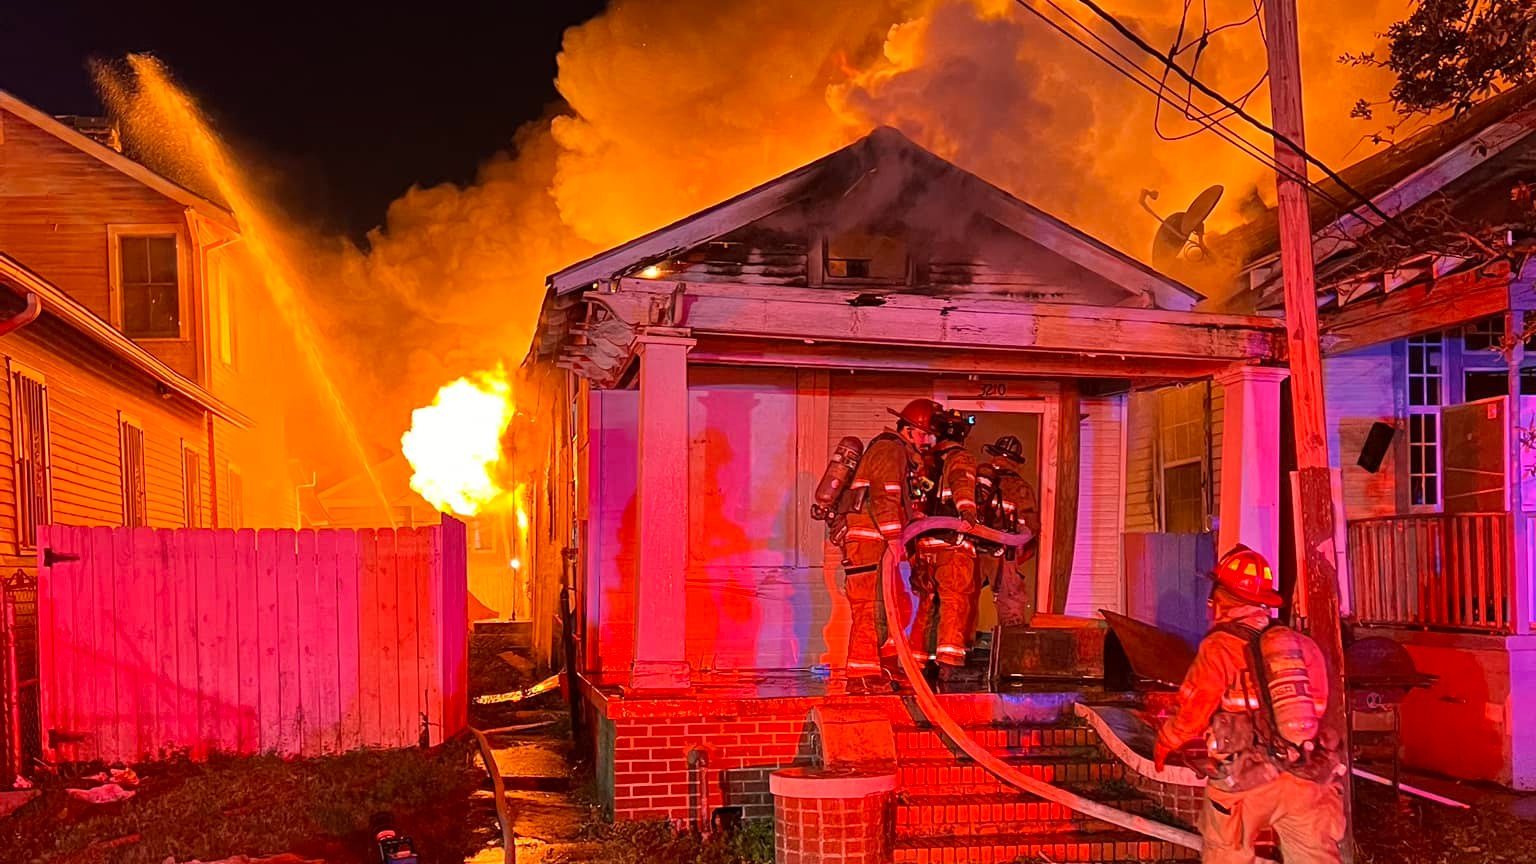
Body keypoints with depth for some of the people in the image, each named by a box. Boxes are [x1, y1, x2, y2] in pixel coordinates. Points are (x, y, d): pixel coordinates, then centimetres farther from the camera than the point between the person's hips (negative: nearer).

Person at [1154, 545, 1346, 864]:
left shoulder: (1220, 647, -8)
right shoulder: (1302, 644, 8)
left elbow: (1193, 713, -7)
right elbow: (1316, 708, 8)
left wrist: (1164, 743, 11)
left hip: (1244, 778, -4)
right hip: (1305, 778, 4)